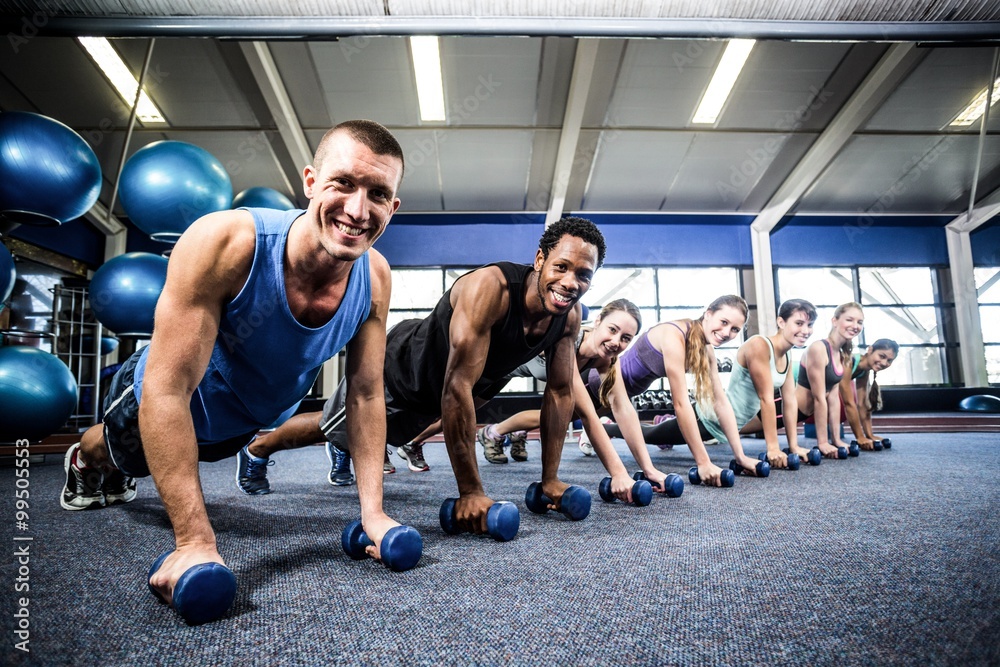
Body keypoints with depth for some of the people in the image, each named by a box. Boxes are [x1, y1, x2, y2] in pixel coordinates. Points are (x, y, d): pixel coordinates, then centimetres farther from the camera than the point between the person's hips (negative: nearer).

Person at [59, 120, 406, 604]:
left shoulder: (375, 279, -28)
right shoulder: (226, 242, -42)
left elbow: (366, 395, -18)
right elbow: (168, 389, -39)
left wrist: (374, 510, -21)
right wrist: (194, 540, -40)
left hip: (241, 425, 5)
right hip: (158, 402, -4)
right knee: (117, 450, 31)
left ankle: (116, 476, 71)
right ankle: (84, 461, 67)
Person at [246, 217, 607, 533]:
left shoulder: (569, 315, -20)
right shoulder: (489, 287, -42)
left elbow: (560, 391, -9)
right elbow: (458, 386, -43)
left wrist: (550, 479, -8)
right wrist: (470, 491, -39)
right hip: (399, 368, -6)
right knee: (329, 428, 20)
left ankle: (343, 452, 66)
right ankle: (257, 448, 49)